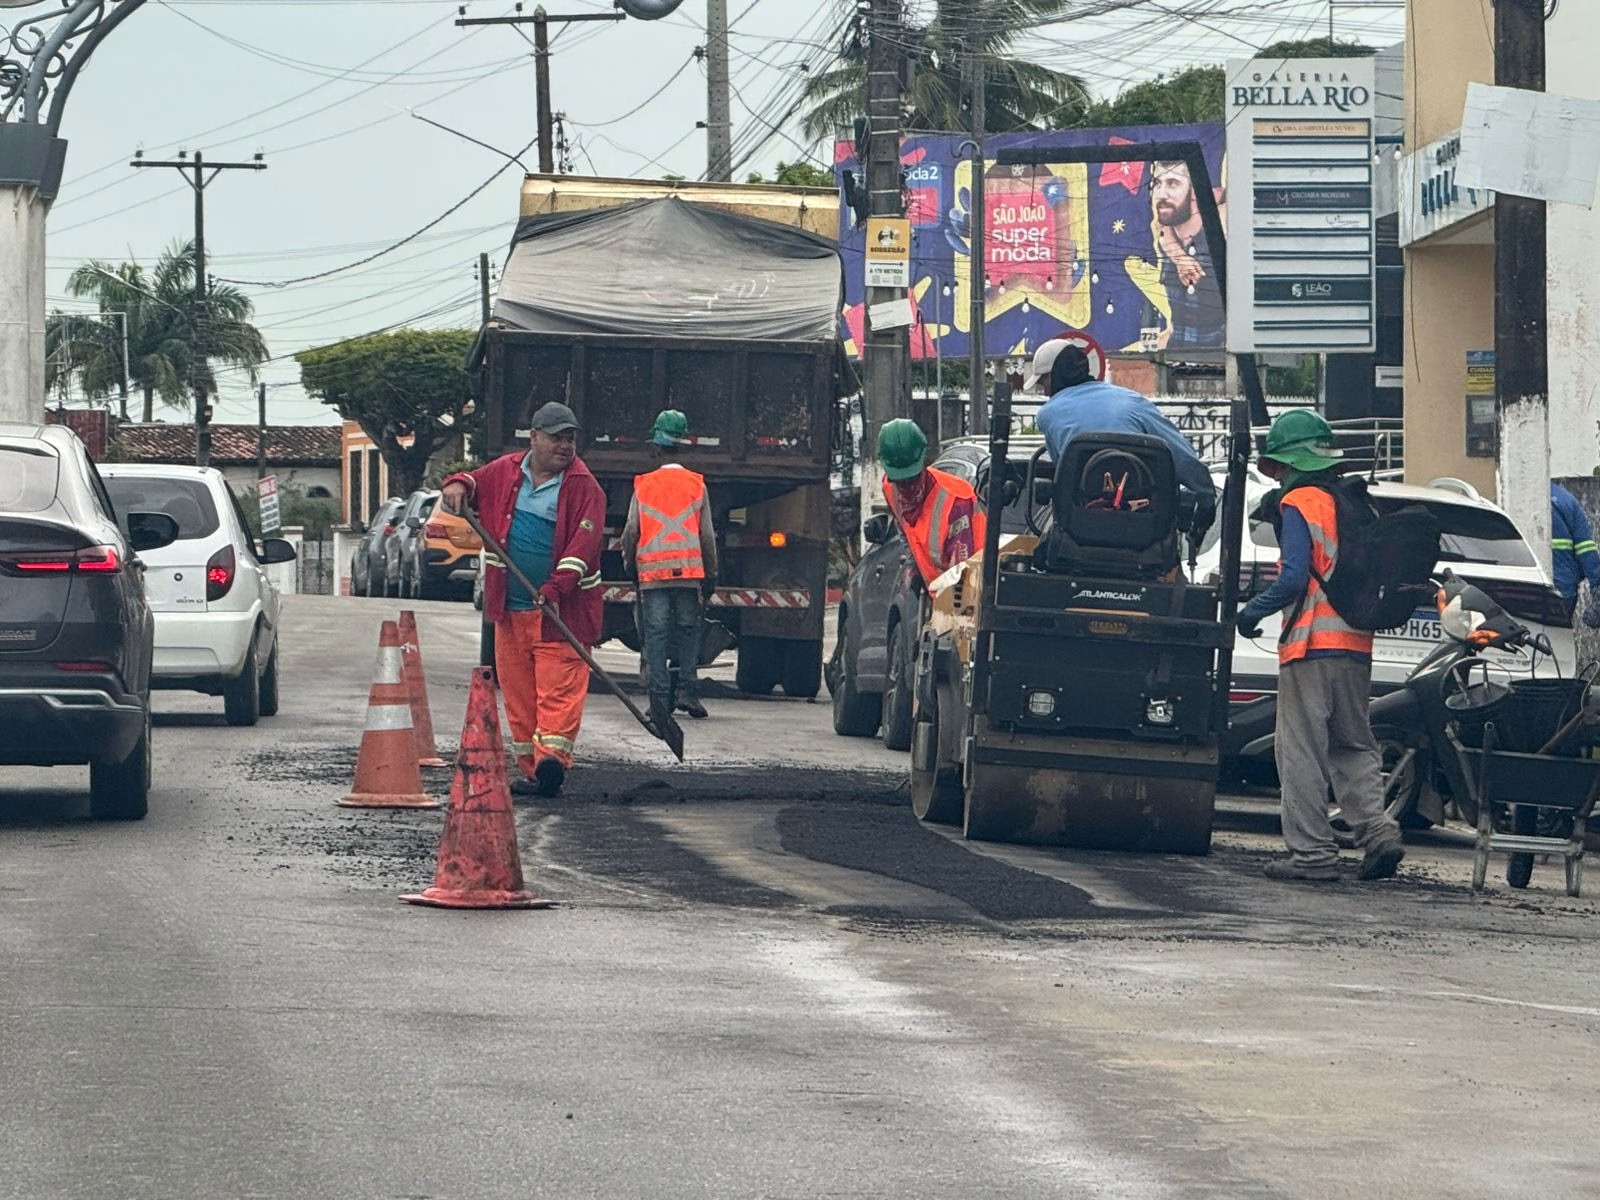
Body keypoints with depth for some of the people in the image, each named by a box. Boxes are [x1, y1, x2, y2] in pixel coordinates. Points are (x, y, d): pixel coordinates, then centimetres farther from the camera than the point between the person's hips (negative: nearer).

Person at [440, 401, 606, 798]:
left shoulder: (584, 487, -4)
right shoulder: (506, 471, 10)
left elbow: (584, 543, -13)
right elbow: (476, 481, 27)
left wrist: (556, 588, -24)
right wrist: (458, 486, 1)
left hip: (560, 609, -5)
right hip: (510, 608, 5)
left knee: (559, 684, -15)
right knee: (517, 688, 6)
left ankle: (553, 755, -26)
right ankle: (530, 769, 10)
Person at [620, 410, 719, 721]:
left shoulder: (643, 485, 3)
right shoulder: (696, 485, 4)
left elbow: (631, 531, 4)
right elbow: (707, 534, 4)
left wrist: (630, 566, 17)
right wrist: (711, 573, 10)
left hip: (652, 570, 0)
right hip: (689, 568, 0)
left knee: (656, 633, 0)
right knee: (688, 629, 9)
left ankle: (660, 696, -4)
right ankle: (687, 690, 0)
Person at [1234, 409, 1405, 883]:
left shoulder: (1299, 504, -8)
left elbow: (1294, 578, -16)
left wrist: (1252, 612, -3)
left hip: (1312, 647, -7)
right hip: (1356, 647, 7)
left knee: (1302, 753, -2)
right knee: (1353, 747, 15)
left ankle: (1312, 852, -4)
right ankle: (1376, 829, -2)